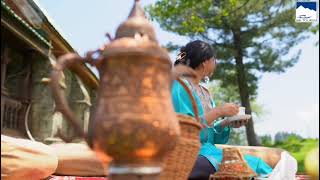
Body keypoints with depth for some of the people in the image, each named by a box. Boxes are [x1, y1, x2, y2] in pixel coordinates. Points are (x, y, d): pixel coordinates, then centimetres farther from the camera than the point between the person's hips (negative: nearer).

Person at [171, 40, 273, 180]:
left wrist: (227, 123, 1)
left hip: (206, 149, 8)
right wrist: (217, 112, -16)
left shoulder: (204, 91, 17)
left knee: (257, 163, -10)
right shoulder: (180, 86, -7)